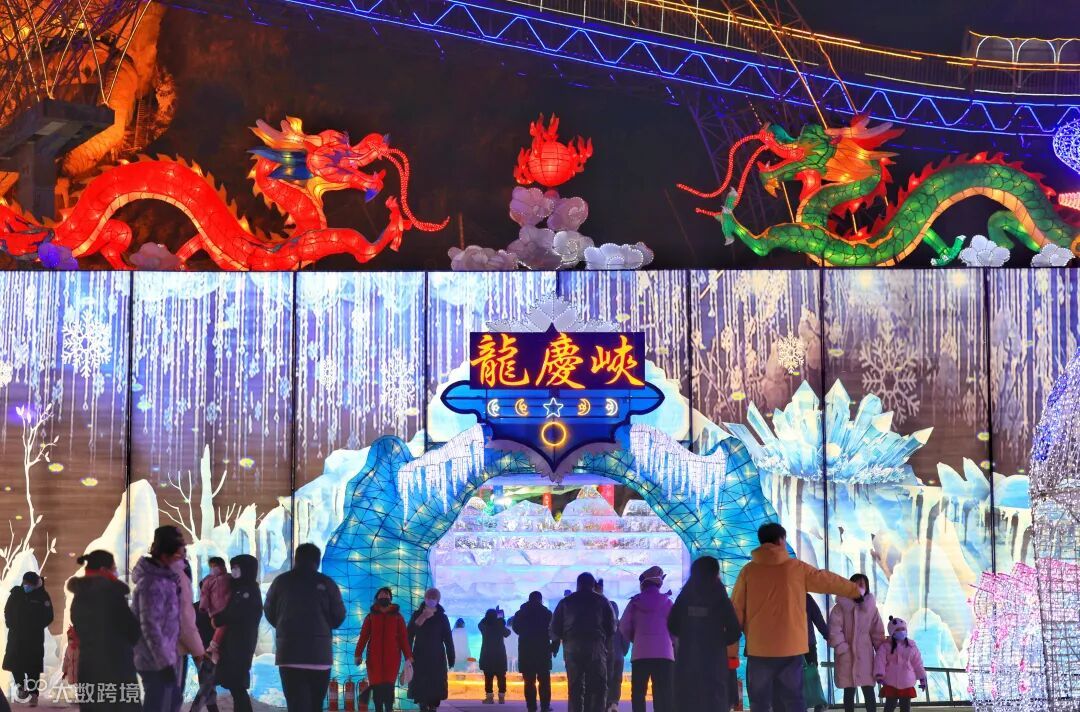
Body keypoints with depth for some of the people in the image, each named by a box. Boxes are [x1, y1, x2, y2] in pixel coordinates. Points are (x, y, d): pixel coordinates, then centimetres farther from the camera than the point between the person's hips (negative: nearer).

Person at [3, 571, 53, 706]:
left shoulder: (42, 596, -5)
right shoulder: (16, 593, 2)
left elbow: (48, 617, -1)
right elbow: (7, 611, 11)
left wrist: (36, 628, -7)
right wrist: (11, 625, -1)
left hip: (34, 637, -3)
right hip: (16, 635, 3)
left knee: (33, 666, -2)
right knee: (13, 661, 2)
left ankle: (33, 694, 1)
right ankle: (21, 687, 20)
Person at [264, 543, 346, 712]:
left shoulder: (281, 581, 5)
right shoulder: (326, 583, 1)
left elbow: (270, 614, 13)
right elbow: (338, 617, 2)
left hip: (289, 650, 0)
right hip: (319, 651, 0)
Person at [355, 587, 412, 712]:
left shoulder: (397, 616, 8)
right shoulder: (371, 616, 9)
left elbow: (404, 637, 3)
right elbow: (363, 636, 4)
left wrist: (408, 656, -3)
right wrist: (358, 654, -4)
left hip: (392, 656, -1)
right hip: (374, 656, 1)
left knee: (388, 686, -9)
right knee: (376, 686, 0)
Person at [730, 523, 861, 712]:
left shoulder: (748, 571, 1)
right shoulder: (797, 568, 2)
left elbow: (736, 610, 2)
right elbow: (829, 581, 16)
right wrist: (855, 590, 33)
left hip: (758, 649, 0)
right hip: (791, 648, 0)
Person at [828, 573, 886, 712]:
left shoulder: (871, 608, 4)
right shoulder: (841, 607, -5)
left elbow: (877, 632, 8)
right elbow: (834, 630, -9)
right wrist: (843, 649, -15)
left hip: (865, 655, 1)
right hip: (847, 655, -1)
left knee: (868, 690, -1)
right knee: (849, 691, 6)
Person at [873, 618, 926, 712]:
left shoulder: (912, 646, 5)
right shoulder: (886, 646, -6)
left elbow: (917, 663, 9)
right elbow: (880, 661, -13)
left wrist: (922, 678, 9)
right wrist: (879, 675, -24)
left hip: (907, 684, 3)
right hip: (891, 683, -3)